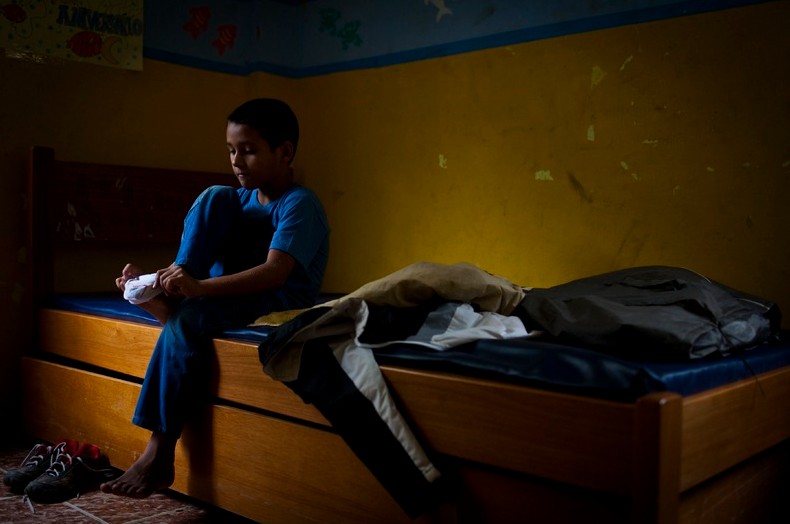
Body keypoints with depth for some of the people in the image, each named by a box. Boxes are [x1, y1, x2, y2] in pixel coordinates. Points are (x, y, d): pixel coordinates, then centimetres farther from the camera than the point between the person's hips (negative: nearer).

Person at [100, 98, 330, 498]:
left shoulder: (300, 204, -16)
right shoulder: (237, 198, 10)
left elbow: (275, 273, -30)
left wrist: (200, 288, -40)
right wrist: (164, 281, -15)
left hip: (283, 300, -7)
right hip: (230, 288, 7)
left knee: (187, 318, -32)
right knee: (214, 195, -10)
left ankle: (159, 454, -23)